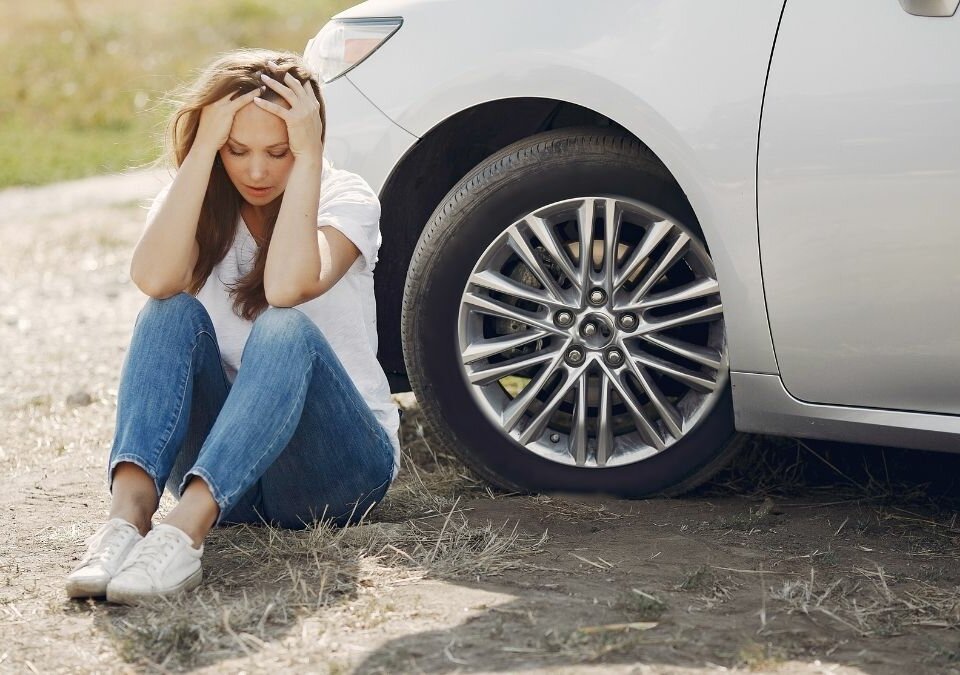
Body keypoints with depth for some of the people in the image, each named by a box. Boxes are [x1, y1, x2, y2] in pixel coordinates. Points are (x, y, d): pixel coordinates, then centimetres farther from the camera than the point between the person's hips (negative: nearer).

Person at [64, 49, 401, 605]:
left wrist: (307, 156, -23)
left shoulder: (346, 199, -5)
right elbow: (155, 279, -23)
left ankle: (186, 529, -53)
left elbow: (286, 287, -28)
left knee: (285, 330, -33)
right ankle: (128, 513, -46)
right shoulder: (195, 202, 3)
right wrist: (204, 149, -20)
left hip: (339, 461, -3)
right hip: (221, 455, 3)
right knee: (173, 313, -24)